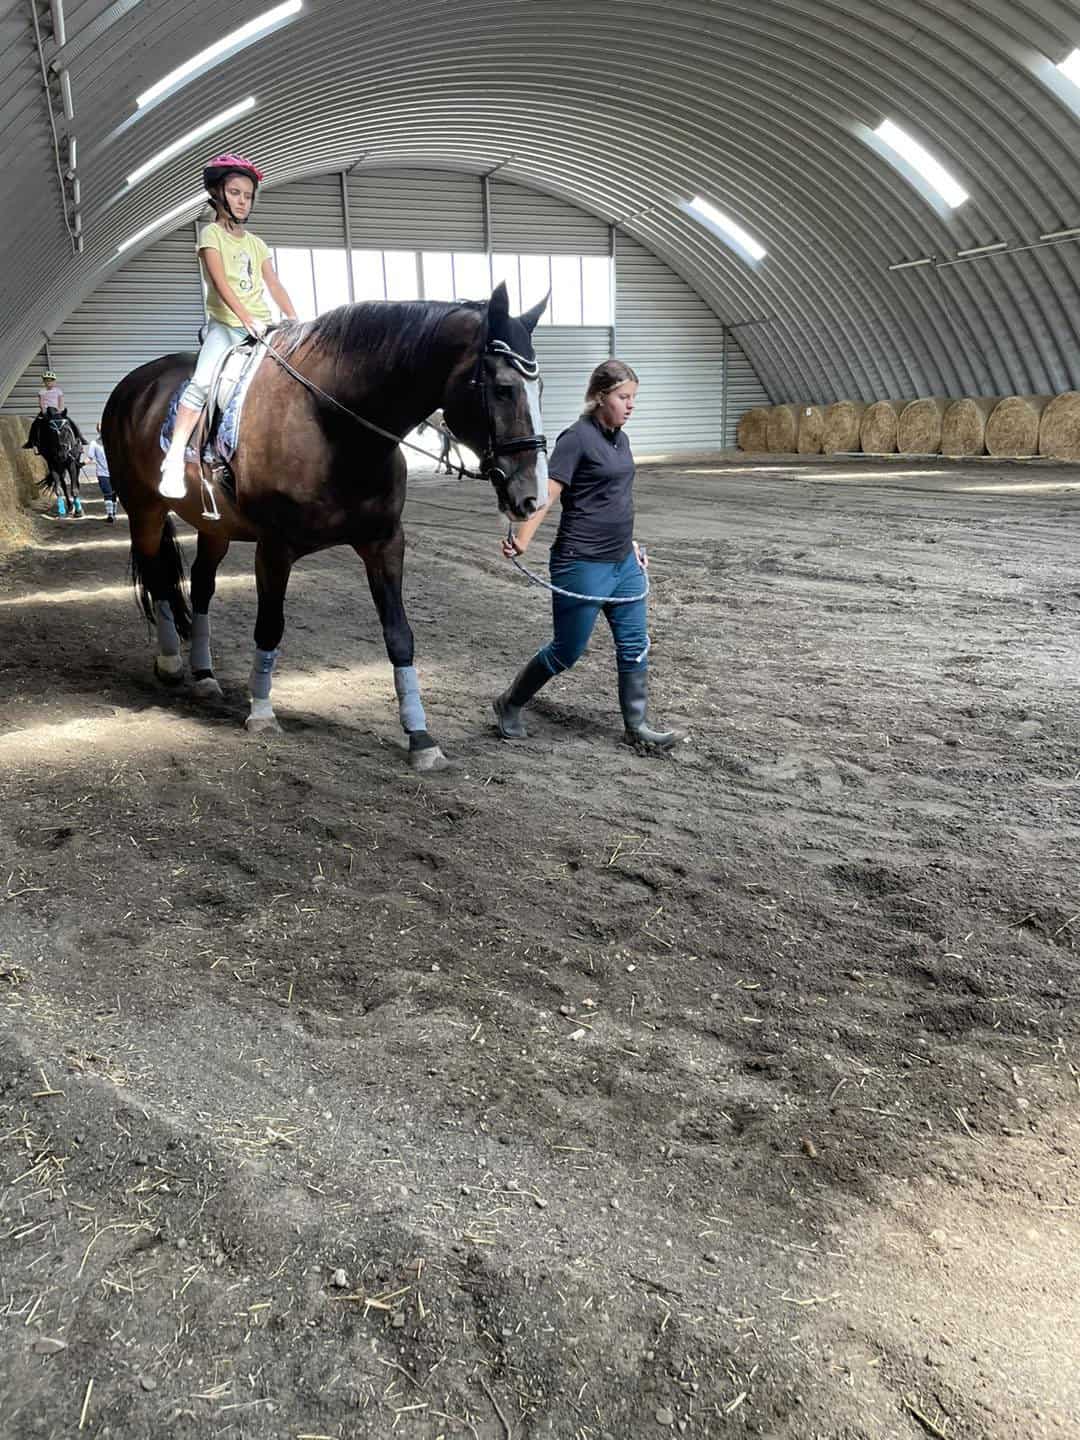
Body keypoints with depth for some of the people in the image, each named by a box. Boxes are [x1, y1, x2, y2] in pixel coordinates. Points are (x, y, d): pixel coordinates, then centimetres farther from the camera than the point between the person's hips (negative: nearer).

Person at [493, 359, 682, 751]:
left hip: (623, 563, 8)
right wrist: (522, 539, -37)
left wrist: (631, 543, 25)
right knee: (567, 650, 3)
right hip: (582, 565, -8)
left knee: (634, 645, 7)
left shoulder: (620, 439, 11)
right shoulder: (577, 438, -13)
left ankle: (637, 726, 17)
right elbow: (548, 492, -24)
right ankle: (510, 704, 24)